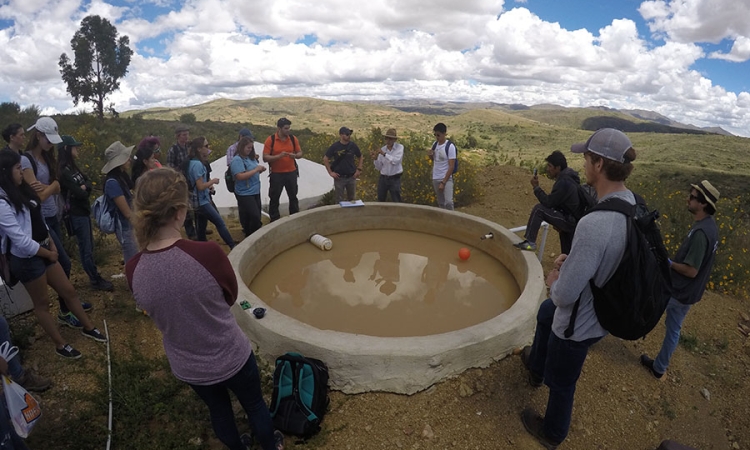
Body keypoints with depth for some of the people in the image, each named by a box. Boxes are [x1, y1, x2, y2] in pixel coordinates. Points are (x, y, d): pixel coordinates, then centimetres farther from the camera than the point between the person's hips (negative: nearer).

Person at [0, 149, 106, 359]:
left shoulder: (22, 191, 6)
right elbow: (20, 239, -23)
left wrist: (51, 244, 2)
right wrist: (48, 254, -10)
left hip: (43, 251, 8)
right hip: (26, 259, -8)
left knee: (68, 290, 15)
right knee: (42, 303, 9)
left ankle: (88, 327, 31)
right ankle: (60, 345, 23)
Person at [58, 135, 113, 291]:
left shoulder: (73, 167, 9)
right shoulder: (63, 171, -19)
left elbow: (89, 182, 6)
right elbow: (80, 194, -21)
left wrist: (84, 187, -15)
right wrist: (84, 190, 0)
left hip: (84, 210, 9)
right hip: (76, 214, -9)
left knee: (89, 246, 18)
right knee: (86, 248, 0)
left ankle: (93, 272, 31)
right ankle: (96, 280, 9)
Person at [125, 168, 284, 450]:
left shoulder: (133, 270, -19)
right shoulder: (207, 254, -32)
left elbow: (157, 310, 1)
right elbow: (230, 297, -12)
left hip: (187, 368, 4)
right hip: (230, 357, -3)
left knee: (218, 410, 32)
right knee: (255, 405, 27)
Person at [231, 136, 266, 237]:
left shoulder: (251, 158, 7)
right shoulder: (237, 160, -15)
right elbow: (240, 176, -26)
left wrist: (260, 170, -1)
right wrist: (256, 170, -21)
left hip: (255, 192, 8)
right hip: (245, 193, -8)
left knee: (256, 217, 16)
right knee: (255, 217, -10)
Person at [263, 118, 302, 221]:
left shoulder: (293, 138, 1)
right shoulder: (270, 140, -9)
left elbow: (300, 153, 9)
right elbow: (265, 158, -11)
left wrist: (295, 155, -14)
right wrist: (279, 156, -24)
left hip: (291, 173, 3)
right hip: (276, 174, -3)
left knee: (293, 197, 13)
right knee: (274, 198, 6)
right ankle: (274, 221, 18)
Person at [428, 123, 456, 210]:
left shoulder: (450, 146, -13)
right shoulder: (435, 144, 6)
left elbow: (451, 166, -14)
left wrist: (443, 182, -17)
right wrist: (430, 155, -3)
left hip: (446, 179, -6)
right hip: (435, 178, 6)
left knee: (448, 202, -18)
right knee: (441, 203, 11)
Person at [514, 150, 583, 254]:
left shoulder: (563, 182, -22)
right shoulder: (568, 176, 10)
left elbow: (548, 203, -21)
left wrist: (536, 187, -12)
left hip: (570, 221, -10)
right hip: (573, 222, 10)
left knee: (538, 209, -19)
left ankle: (530, 241, -15)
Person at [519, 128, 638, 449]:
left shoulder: (594, 223, -39)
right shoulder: (631, 204, -10)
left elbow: (565, 295, -33)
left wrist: (553, 280, -11)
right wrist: (572, 258, -1)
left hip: (578, 323, -9)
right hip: (602, 309, 9)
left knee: (561, 384, 18)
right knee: (545, 313, 36)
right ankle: (535, 367, 62)